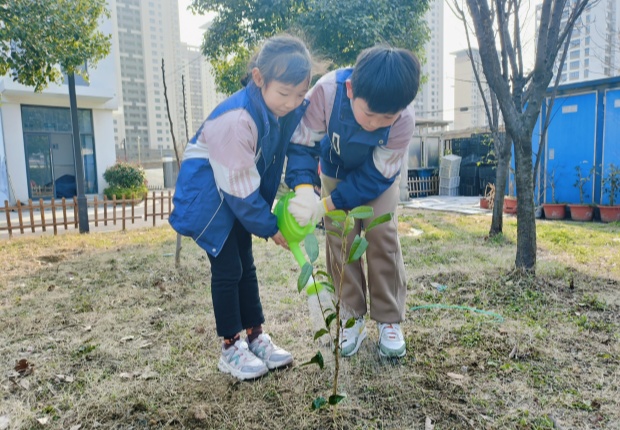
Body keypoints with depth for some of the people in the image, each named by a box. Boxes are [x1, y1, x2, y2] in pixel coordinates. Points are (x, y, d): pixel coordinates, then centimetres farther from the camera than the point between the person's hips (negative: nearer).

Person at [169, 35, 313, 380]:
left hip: (243, 188, 7)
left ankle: (256, 336, 25)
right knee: (227, 268, -4)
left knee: (246, 264, 13)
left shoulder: (294, 109, -13)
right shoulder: (236, 119, -34)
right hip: (210, 190, -7)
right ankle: (231, 348, 12)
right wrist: (271, 228, -18)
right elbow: (240, 187, -27)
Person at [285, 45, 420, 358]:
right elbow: (302, 143, -28)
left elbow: (375, 177, -27)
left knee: (382, 235, -9)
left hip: (379, 176, -1)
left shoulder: (404, 119, -36)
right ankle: (352, 318, 9)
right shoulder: (327, 91, -38)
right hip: (336, 172, 1)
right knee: (340, 238, -4)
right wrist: (303, 189, -47)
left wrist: (326, 205, -36)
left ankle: (389, 319, 6)